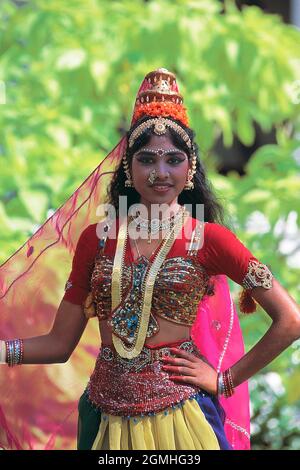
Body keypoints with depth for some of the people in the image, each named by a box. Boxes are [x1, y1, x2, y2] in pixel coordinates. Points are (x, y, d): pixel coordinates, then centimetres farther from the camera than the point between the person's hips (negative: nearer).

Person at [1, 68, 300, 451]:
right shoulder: (96, 237, 4)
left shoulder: (208, 238, -5)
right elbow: (59, 343, 4)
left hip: (177, 417, -3)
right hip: (106, 416, 3)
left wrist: (224, 380, -5)